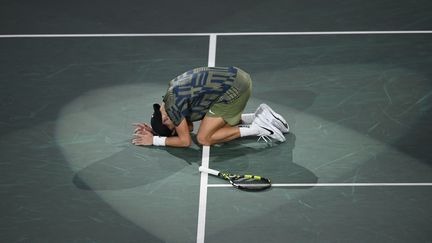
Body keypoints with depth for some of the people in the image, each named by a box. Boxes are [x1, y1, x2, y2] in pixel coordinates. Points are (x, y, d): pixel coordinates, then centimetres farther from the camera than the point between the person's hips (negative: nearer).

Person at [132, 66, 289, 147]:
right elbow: (189, 127, 27)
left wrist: (155, 140, 5)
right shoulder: (173, 89, 17)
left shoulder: (173, 107, -10)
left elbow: (185, 141, -1)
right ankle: (260, 116, 15)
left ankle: (257, 128, -7)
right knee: (217, 123, 25)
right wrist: (154, 130, 23)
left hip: (234, 89, -10)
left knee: (204, 138, -2)